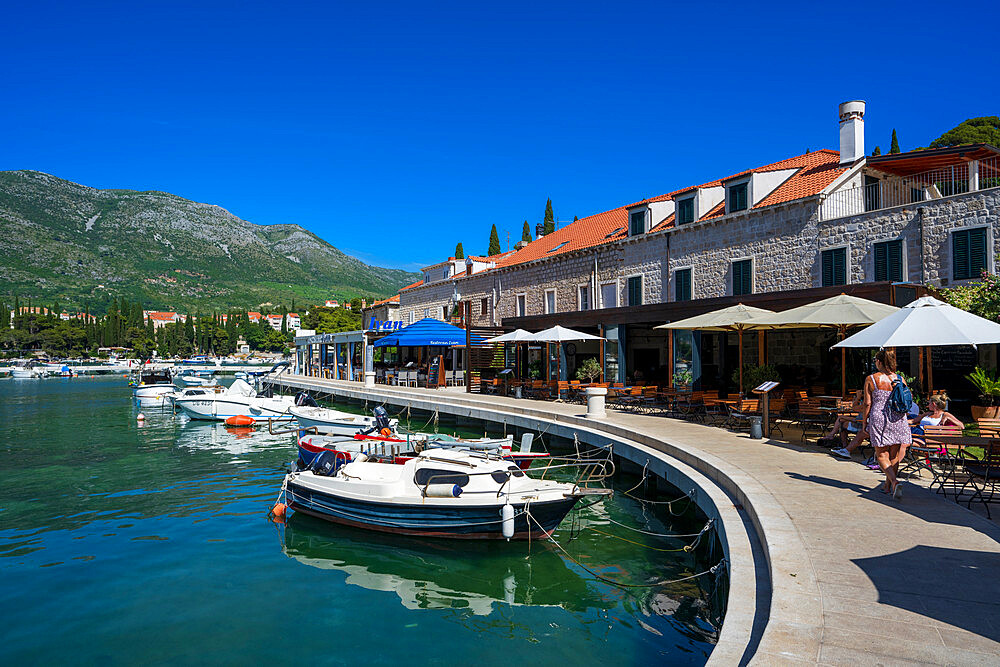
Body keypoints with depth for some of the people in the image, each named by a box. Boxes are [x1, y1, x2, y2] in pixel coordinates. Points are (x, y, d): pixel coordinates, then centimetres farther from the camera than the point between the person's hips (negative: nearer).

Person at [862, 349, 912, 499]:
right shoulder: (899, 379, 3)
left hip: (878, 419, -3)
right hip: (898, 419, 3)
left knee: (881, 455, 6)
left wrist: (864, 422, 3)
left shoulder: (870, 379, -5)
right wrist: (903, 419, 18)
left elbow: (867, 404, -6)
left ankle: (894, 481, -16)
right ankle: (888, 486, 22)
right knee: (894, 455, 14)